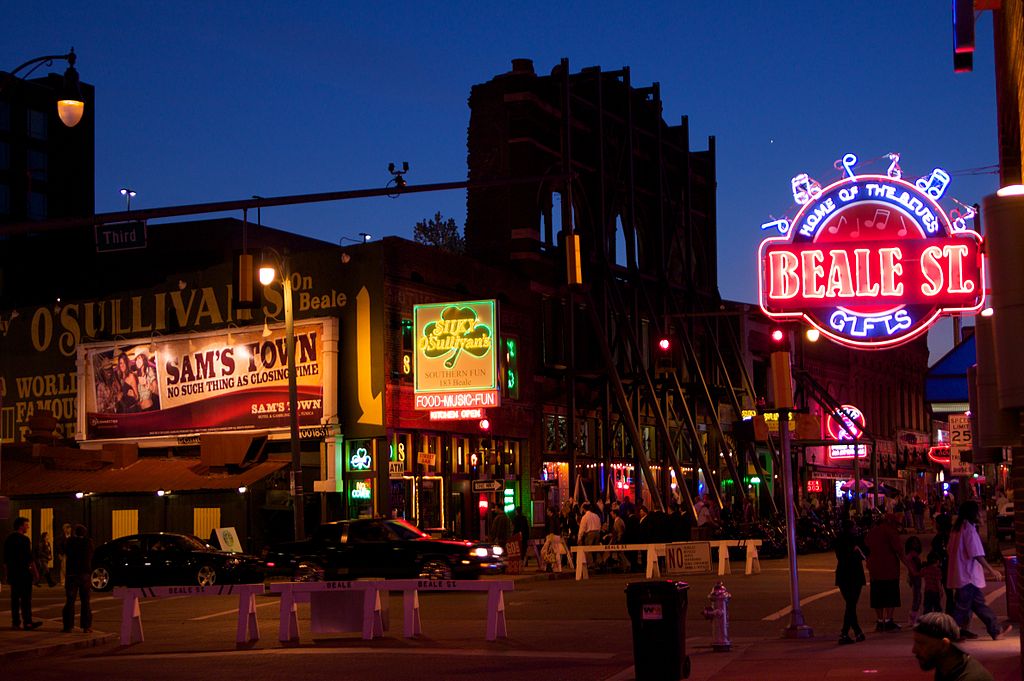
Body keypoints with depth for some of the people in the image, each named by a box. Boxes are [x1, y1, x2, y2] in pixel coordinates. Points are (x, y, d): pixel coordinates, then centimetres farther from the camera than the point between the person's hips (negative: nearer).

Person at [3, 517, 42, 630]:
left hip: (12, 573, 7)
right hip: (24, 572, -7)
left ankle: (15, 622, 9)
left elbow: (5, 558, 16)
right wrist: (35, 571, -9)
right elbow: (29, 558, -15)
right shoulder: (24, 539, -12)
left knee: (15, 598, 9)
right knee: (26, 598, -5)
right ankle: (27, 622, -7)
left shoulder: (8, 539, 11)